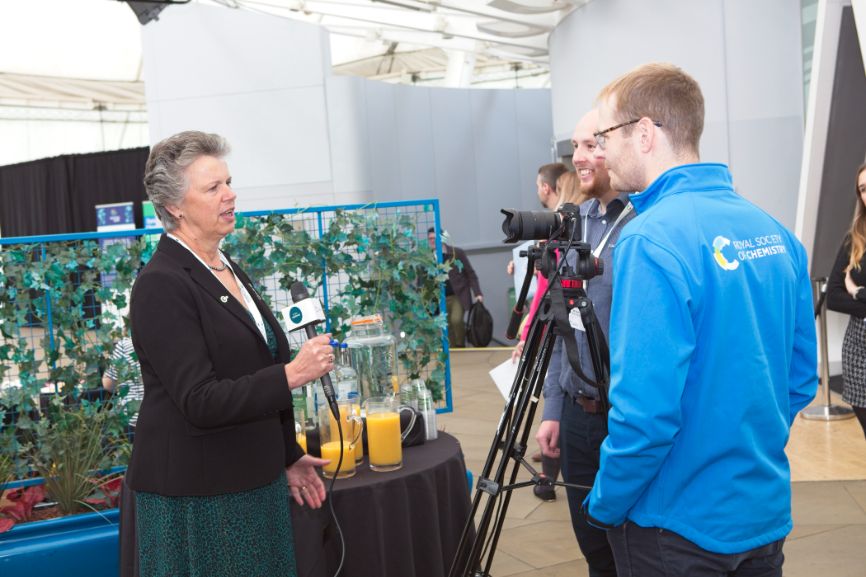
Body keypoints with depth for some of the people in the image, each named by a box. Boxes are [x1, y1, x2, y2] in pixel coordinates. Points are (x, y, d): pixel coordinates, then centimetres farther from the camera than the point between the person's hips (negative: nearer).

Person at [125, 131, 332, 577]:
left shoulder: (229, 270, 11)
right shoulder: (161, 285, -16)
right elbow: (199, 401, -22)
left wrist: (287, 457, 20)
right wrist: (290, 376, -30)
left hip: (253, 483, 8)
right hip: (195, 496, -8)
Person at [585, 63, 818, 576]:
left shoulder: (653, 240, -22)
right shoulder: (775, 231, 0)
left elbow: (646, 412, -25)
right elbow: (801, 378, 8)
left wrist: (605, 505, -10)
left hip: (678, 527, -6)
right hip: (768, 513, 7)